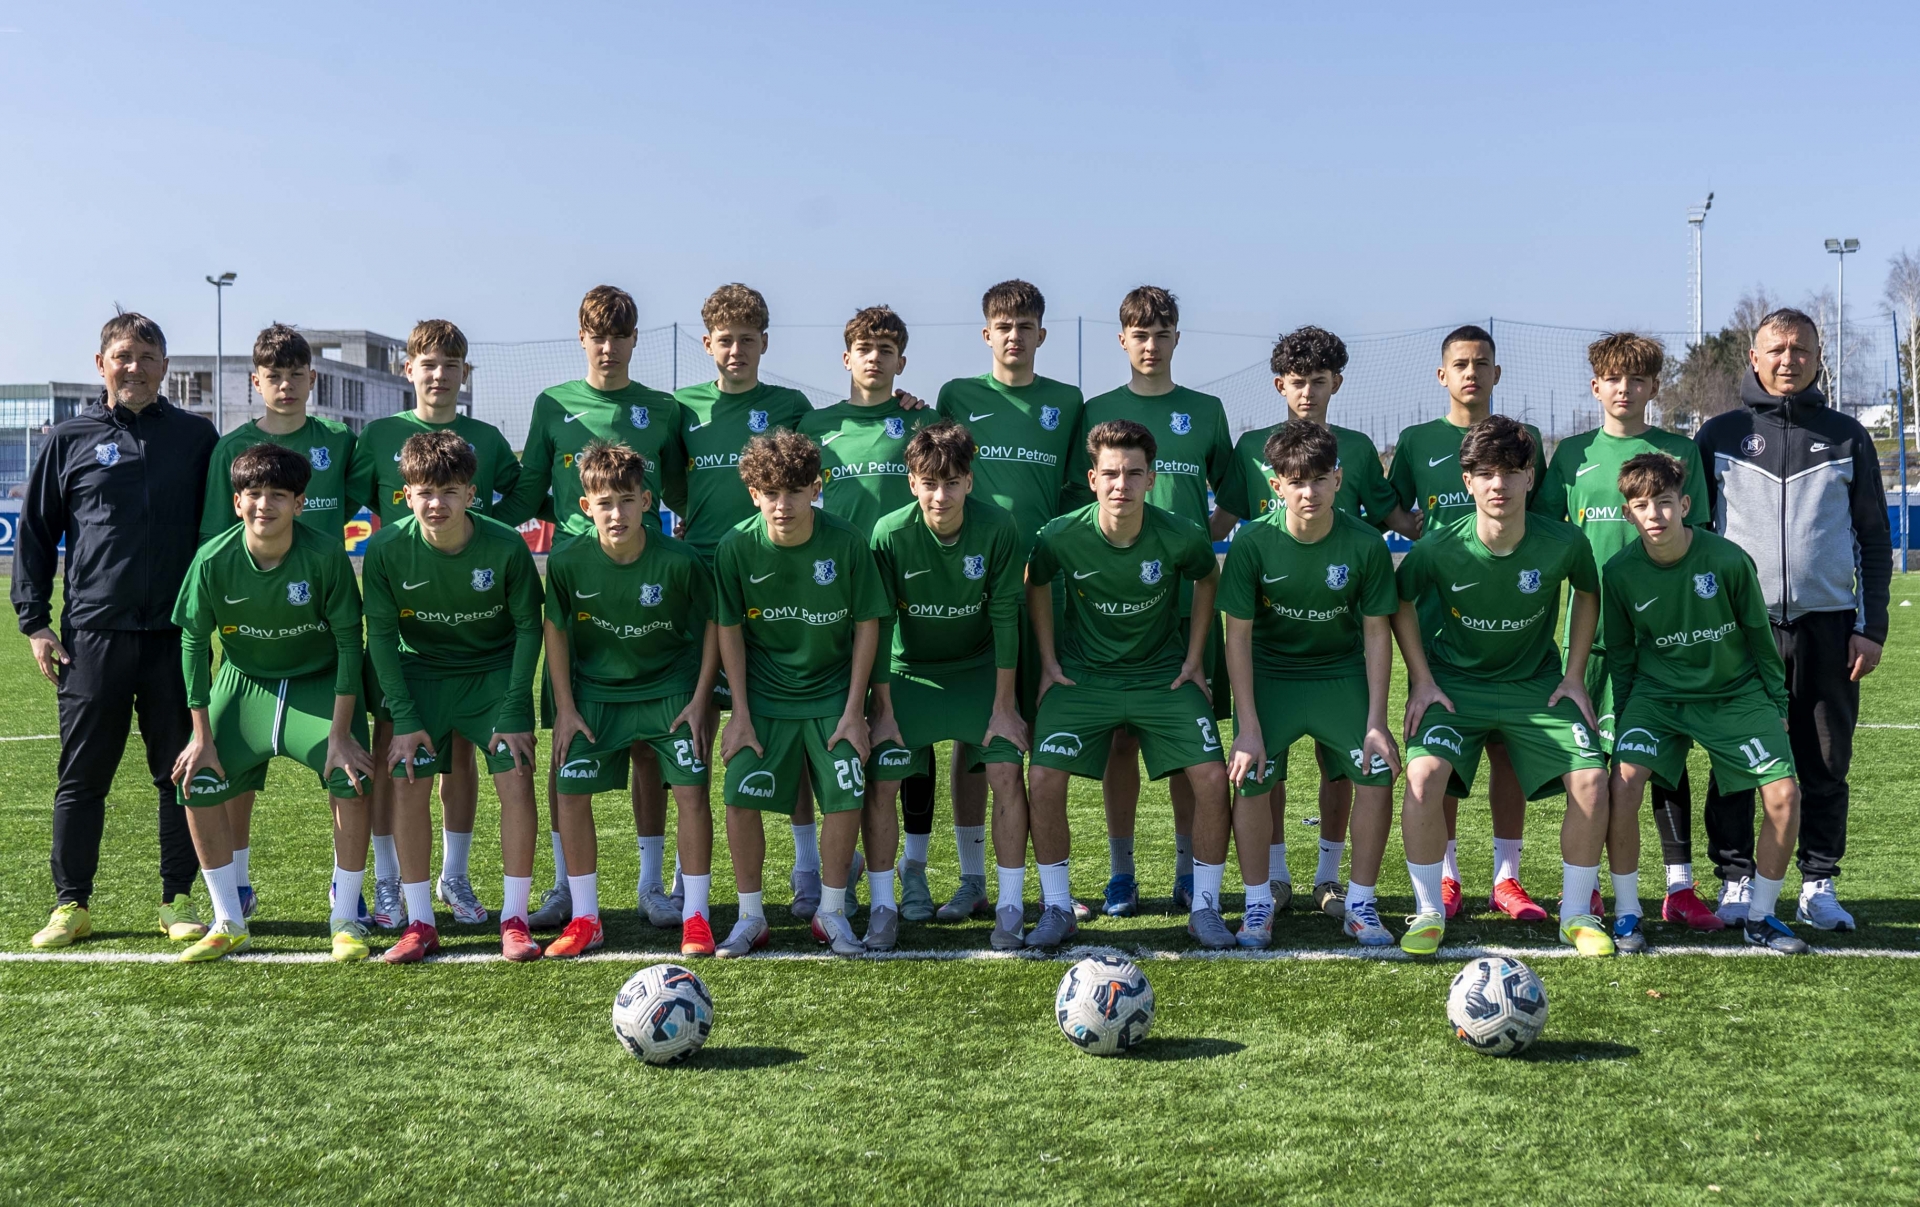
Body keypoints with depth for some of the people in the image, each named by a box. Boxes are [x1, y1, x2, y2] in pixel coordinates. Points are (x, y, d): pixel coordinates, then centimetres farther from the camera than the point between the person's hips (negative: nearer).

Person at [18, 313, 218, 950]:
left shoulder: (196, 436, 8)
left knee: (181, 772, 5)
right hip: (92, 635, 0)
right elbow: (34, 535, 10)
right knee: (82, 776, 4)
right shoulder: (69, 439, 7)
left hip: (177, 634, 0)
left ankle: (178, 901, 15)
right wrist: (34, 622, 3)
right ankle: (72, 904, 15)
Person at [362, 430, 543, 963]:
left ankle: (514, 919, -1)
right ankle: (420, 921, 3)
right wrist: (404, 717, -12)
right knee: (407, 783, -10)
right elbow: (381, 634, -8)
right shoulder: (387, 549, -18)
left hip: (496, 673, -1)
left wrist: (514, 710, -13)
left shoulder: (505, 546, -21)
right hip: (420, 673, 1)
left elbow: (528, 627, -9)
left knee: (516, 780, -13)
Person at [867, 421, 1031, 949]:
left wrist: (1004, 705, -11)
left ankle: (1010, 908, 0)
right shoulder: (889, 533, -20)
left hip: (980, 668, 0)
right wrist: (882, 709, -10)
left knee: (1007, 774, -12)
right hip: (909, 672, 0)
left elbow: (1005, 618, -13)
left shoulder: (997, 528, -20)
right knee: (881, 781, -8)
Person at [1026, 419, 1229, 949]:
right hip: (1082, 675, 0)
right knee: (1043, 779, -15)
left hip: (1164, 675, 0)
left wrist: (1194, 661, 4)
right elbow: (1036, 586, 5)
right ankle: (1056, 909, 4)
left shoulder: (1181, 537, -18)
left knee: (1212, 777, -13)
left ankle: (1205, 907, 6)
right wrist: (1049, 663, 3)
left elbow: (1207, 580, 5)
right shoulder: (1062, 536, -18)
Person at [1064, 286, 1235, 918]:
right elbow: (1076, 503, 9)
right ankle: (1121, 873, 10)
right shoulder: (1097, 412, 9)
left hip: (1188, 596, 1)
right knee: (1120, 737, 1)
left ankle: (1189, 868, 13)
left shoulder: (1205, 411, 11)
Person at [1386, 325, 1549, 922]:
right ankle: (1445, 876, 11)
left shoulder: (1523, 438, 10)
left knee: (1509, 748, 2)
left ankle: (1507, 878, 10)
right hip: (1440, 620, -1)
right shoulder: (1417, 442, 8)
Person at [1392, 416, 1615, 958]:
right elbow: (1402, 604, 1)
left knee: (1591, 779, -16)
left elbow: (1588, 594, 7)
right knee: (1423, 775, -25)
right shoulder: (1439, 548, -19)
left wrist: (1574, 678, 3)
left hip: (1536, 683, 1)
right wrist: (1422, 681, -4)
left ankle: (1577, 913, 6)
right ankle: (1428, 912, -5)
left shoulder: (1563, 543, -16)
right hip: (1453, 681, -1)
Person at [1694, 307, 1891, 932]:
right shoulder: (1721, 434, 7)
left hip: (1827, 625, 1)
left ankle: (1818, 885, 14)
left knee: (1825, 764, 4)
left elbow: (1874, 539, 11)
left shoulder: (1845, 436, 10)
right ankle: (1736, 880, 9)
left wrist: (1872, 627, 2)